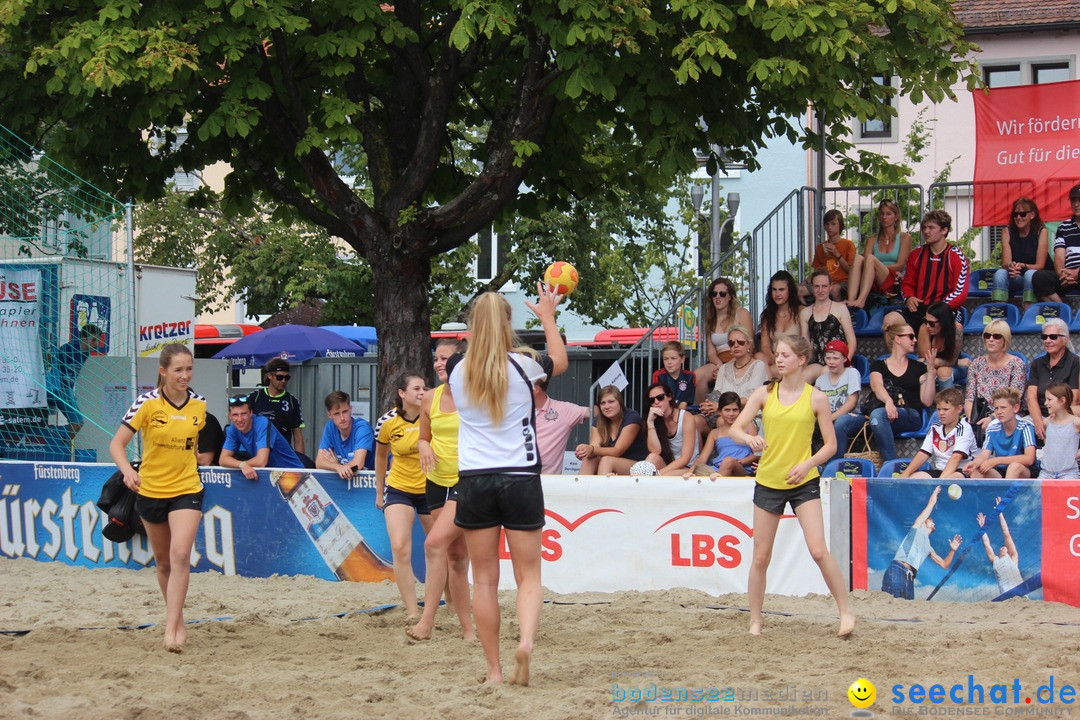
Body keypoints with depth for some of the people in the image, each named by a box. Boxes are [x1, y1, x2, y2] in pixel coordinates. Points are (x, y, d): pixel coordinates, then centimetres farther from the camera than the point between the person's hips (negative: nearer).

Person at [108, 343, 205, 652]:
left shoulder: (199, 404, -4)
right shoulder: (147, 403, -13)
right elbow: (117, 444, -12)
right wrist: (128, 471, -29)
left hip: (187, 490, 0)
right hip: (150, 490, 0)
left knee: (180, 555, -19)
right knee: (163, 561, 14)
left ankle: (171, 629, -18)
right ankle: (177, 619, 34)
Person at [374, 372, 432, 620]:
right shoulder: (387, 421, -10)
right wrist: (379, 492, 13)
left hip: (431, 489, 1)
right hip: (398, 488, -1)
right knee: (399, 548, -17)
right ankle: (412, 613, -14)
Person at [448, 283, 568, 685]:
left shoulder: (458, 374, 2)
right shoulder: (522, 365, -4)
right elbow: (560, 361, 17)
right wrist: (547, 317, 32)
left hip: (473, 481, 1)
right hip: (520, 478, -1)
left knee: (485, 580, 7)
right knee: (528, 575, 7)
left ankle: (494, 670, 8)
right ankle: (526, 641, -20)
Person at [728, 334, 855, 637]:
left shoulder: (815, 398, -3)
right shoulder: (764, 394, 1)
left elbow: (831, 444, 0)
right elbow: (735, 429, -3)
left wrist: (807, 464, -16)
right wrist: (749, 438, -25)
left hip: (804, 483, -2)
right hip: (768, 482, 2)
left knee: (818, 551, -14)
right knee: (761, 557, 5)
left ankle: (845, 611, -1)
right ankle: (755, 621, 17)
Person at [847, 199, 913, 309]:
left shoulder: (905, 238, 13)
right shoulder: (872, 240, 22)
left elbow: (900, 266, 2)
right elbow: (864, 262, 5)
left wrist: (876, 267, -8)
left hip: (895, 285, -3)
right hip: (874, 286, 3)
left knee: (871, 259, -29)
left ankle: (861, 300, -50)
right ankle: (851, 300, -47)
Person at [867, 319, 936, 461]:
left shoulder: (918, 368, 23)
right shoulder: (878, 366, 20)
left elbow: (927, 400, 11)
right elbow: (877, 386, -4)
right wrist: (888, 401, -27)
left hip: (910, 415, -1)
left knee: (878, 414, -34)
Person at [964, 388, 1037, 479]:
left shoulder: (1025, 426, -14)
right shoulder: (993, 428, -1)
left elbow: (1029, 459, -26)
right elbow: (984, 455, -9)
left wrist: (996, 461, -30)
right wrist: (974, 463, -34)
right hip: (1001, 473, 4)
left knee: (1015, 466, -36)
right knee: (976, 470, -22)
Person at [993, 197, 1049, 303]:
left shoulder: (1041, 231, -5)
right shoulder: (1008, 232, 2)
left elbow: (1040, 265, -10)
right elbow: (1005, 263, -8)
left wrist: (1023, 266, -30)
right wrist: (1010, 266, -32)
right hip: (1014, 278, 2)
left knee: (1030, 274, -34)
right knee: (1000, 273, -28)